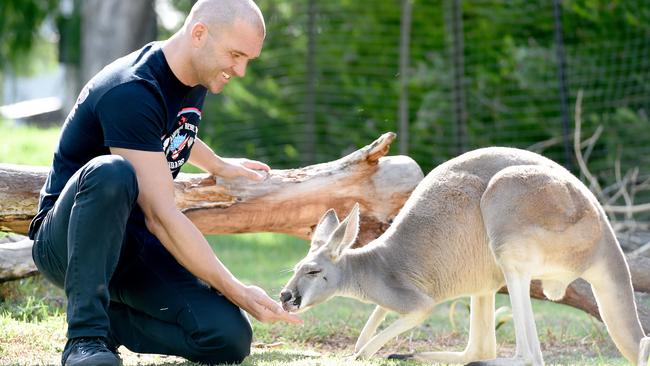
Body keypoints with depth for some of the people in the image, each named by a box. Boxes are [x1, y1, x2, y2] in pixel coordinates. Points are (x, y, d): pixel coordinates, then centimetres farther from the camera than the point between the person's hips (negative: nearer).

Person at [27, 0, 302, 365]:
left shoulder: (195, 81, 4)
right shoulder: (130, 92, -24)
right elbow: (161, 216, -29)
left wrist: (219, 165, 26)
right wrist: (236, 290, -29)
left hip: (136, 244, 7)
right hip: (67, 239, -7)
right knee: (111, 172, -41)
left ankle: (110, 319, 7)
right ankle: (86, 335, -32)